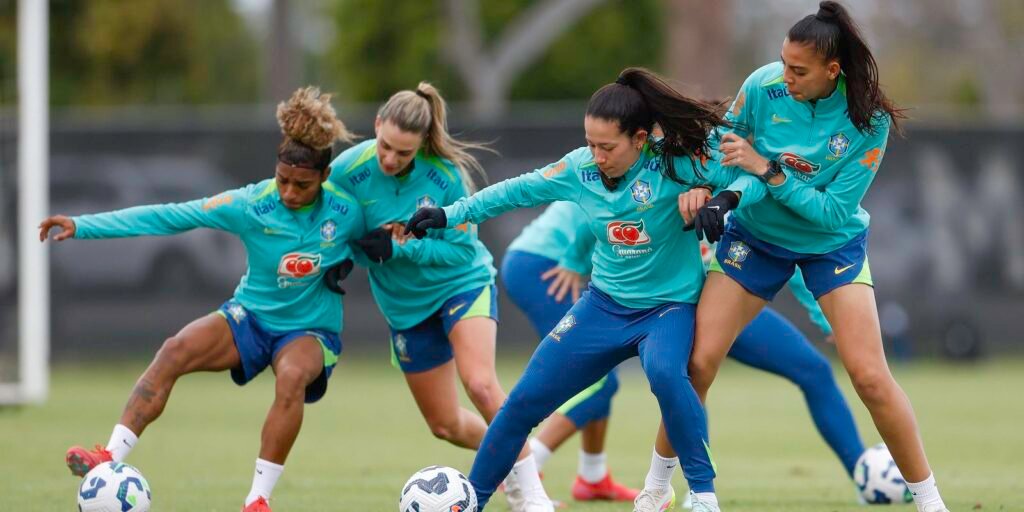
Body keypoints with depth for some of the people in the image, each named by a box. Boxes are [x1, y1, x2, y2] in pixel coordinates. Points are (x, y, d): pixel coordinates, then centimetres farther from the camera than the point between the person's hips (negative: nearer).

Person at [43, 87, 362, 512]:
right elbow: (170, 217, -15)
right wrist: (81, 226, -18)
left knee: (292, 376, -37)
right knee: (176, 350, -27)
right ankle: (111, 459, -33)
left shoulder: (347, 213, -13)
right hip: (251, 316, 1)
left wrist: (348, 262, -16)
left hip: (311, 329, -1)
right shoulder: (253, 205, -14)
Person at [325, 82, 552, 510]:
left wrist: (399, 247, -30)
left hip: (463, 284, -4)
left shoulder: (446, 174, -25)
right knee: (445, 425, 9)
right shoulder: (347, 170, -19)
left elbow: (463, 249, -20)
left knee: (480, 384, -28)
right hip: (405, 303, 4)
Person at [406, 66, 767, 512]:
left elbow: (749, 176, -21)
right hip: (605, 304, 5)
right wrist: (450, 214, 4)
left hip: (668, 306, -5)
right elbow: (518, 191, 5)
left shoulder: (675, 162, -21)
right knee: (526, 400, 3)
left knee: (664, 372, -38)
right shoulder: (581, 168, -8)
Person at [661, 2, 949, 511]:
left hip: (833, 244, -2)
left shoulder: (869, 120, -25)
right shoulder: (763, 86, -20)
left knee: (870, 376, -12)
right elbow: (720, 143, -1)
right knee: (698, 360, -6)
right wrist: (699, 186, -20)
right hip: (755, 234, 2)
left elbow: (834, 211, -25)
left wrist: (767, 170, -31)